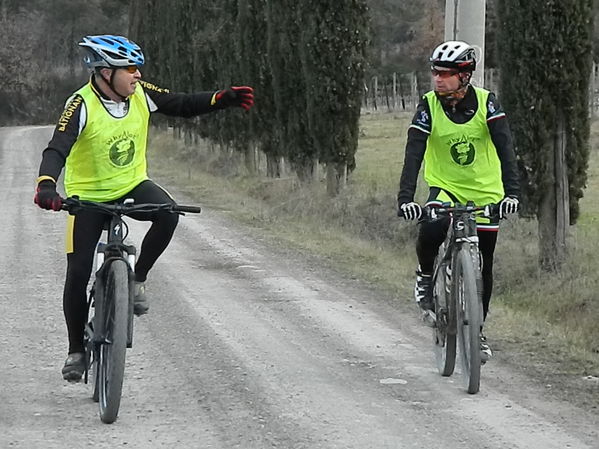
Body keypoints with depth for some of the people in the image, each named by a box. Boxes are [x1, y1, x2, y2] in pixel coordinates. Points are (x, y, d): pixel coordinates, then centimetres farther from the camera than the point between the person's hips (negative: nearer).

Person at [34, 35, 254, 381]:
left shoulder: (140, 94, -9)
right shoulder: (82, 106, -24)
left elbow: (182, 105, 0)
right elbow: (57, 149, -34)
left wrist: (223, 99, -16)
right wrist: (46, 186, -53)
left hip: (132, 185, 3)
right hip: (89, 196, -3)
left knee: (168, 213, -29)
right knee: (78, 275, -5)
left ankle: (138, 279, -6)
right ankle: (77, 350, 15)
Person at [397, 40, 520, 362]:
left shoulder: (486, 103, -15)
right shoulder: (429, 105, -14)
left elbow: (505, 148, -22)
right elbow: (413, 154, -21)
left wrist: (511, 191, -36)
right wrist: (405, 198, -34)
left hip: (485, 190, 1)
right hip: (445, 187, -1)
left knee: (482, 266, 3)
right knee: (431, 229, -32)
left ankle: (477, 330, 22)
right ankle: (426, 275, 0)